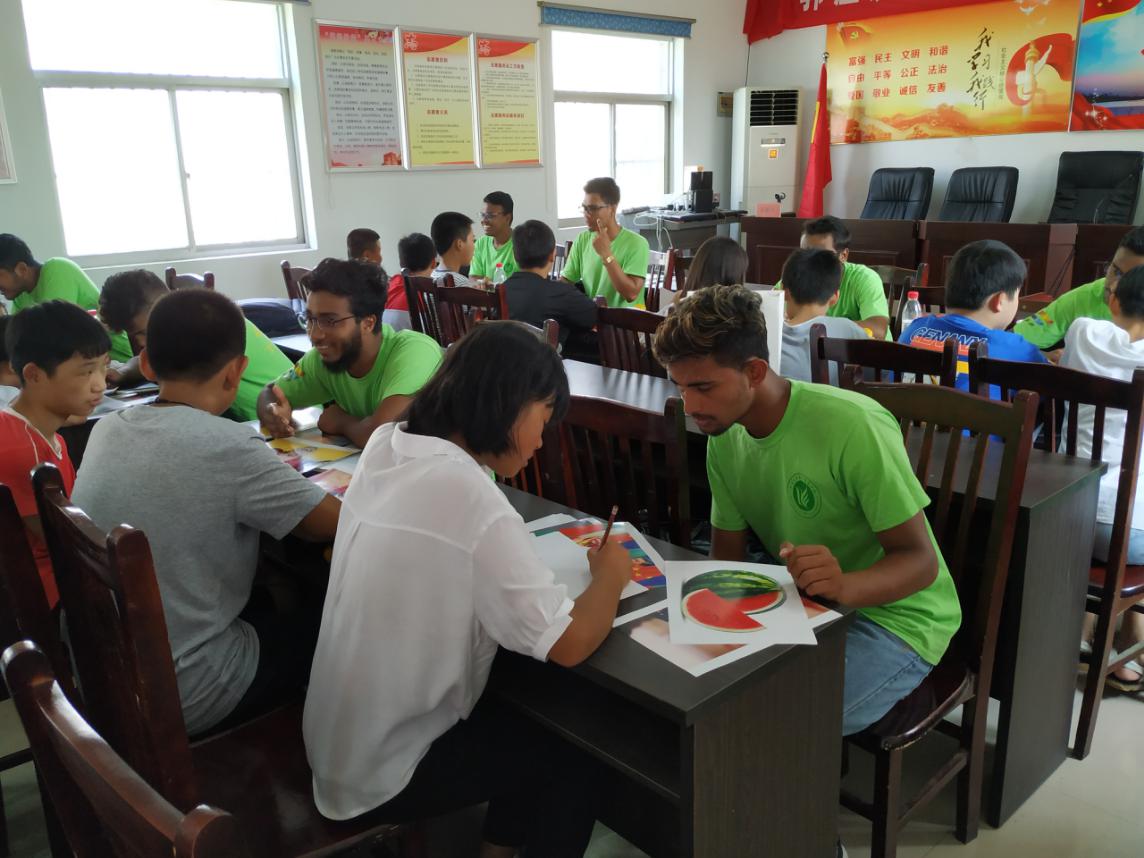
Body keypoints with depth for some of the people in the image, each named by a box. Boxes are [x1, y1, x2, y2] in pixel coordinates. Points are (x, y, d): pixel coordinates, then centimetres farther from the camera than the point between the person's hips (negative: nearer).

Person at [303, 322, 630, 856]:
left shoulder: (385, 446, -6)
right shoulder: (470, 496, -30)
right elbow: (569, 644, -25)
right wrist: (611, 573, -8)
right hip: (385, 771, -7)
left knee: (530, 723, 23)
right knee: (569, 763, 13)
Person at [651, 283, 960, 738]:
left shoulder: (854, 426, -25)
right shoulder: (724, 438, -3)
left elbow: (921, 560, -20)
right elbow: (727, 562, 5)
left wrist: (845, 586, -41)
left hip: (896, 617, -6)